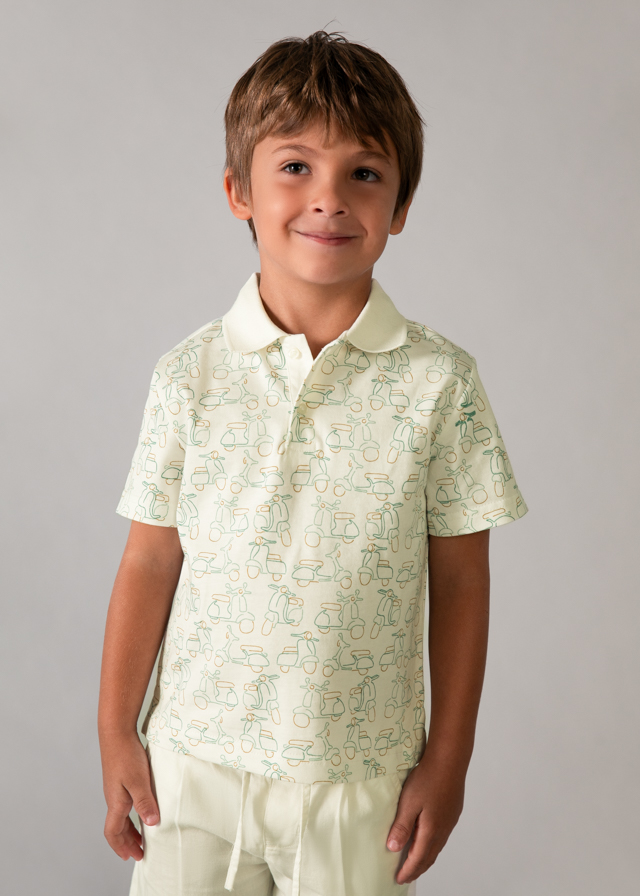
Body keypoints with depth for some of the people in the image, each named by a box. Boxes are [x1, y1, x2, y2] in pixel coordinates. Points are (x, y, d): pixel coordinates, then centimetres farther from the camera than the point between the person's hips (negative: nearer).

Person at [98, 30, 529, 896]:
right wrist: (116, 732, 3)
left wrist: (447, 760, 0)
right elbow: (150, 563, 0)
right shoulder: (190, 374, -6)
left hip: (360, 774, 0)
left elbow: (460, 581, -3)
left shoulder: (440, 380, -8)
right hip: (194, 760, 1)